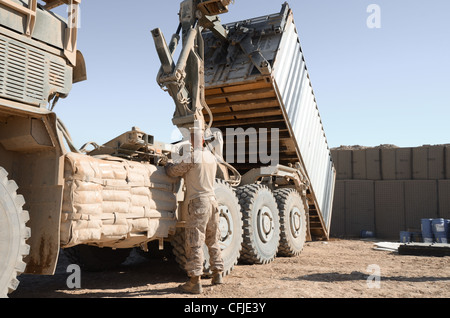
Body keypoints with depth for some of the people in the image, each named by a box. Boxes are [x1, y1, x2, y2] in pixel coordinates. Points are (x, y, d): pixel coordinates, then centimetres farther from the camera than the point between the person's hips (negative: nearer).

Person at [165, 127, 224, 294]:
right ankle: (217, 274, 25)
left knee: (195, 243, -4)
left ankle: (195, 282, -3)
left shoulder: (191, 158, -11)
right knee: (213, 240, 17)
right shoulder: (212, 158, 12)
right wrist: (185, 173, 29)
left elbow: (173, 172, -3)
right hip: (212, 201, 8)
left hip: (198, 202, -7)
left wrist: (168, 164, 18)